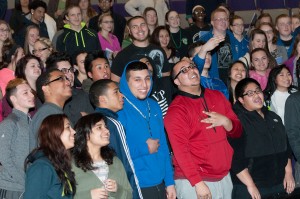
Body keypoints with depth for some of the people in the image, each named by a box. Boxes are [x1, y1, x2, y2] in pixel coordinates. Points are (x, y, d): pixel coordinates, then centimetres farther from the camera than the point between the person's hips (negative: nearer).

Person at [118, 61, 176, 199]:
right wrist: (144, 148, -11)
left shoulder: (154, 106, 6)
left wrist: (169, 182, 8)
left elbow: (163, 145, 10)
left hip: (160, 184, 6)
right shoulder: (118, 110, -13)